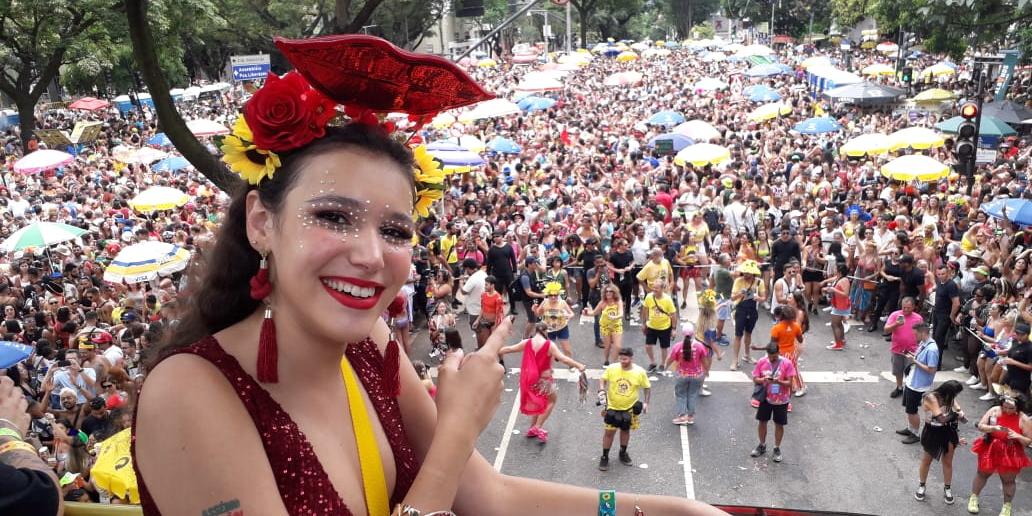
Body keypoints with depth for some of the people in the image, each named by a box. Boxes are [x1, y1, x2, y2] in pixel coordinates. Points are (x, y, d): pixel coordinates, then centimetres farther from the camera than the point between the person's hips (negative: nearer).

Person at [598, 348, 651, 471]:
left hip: (629, 408, 1)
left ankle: (623, 453, 40)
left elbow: (647, 387, 0)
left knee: (625, 430, 18)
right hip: (612, 407, -1)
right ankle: (604, 457, 15)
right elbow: (602, 379, 0)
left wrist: (646, 402, -5)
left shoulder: (640, 372, -14)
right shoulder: (612, 368, -15)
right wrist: (601, 390, -17)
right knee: (609, 431, 0)